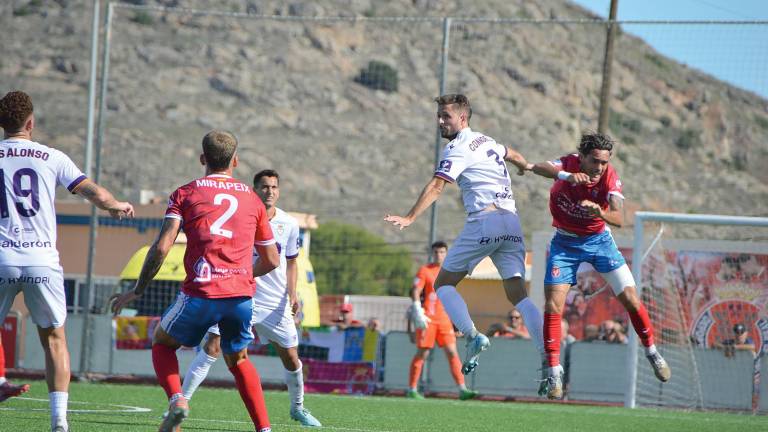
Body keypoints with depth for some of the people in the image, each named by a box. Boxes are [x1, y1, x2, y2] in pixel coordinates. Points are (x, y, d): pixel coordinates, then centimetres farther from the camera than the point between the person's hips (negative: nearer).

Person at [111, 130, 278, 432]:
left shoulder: (185, 194, 7)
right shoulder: (252, 199, 17)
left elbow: (161, 248, -4)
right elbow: (271, 260, 21)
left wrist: (137, 291, 5)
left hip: (201, 292, -3)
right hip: (242, 294, 3)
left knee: (162, 343, 21)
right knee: (238, 361, 25)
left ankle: (176, 399, -5)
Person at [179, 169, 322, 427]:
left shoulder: (288, 224, 2)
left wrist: (292, 293, 0)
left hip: (275, 302, 3)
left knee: (291, 359, 4)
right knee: (212, 348, -16)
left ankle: (297, 408, 28)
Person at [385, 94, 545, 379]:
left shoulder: (458, 148, -3)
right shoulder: (486, 141, 21)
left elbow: (436, 187, -17)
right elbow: (510, 154, 45)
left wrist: (410, 218, -27)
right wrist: (525, 166, 68)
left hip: (484, 219, -7)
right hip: (512, 223, 7)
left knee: (443, 284, 4)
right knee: (518, 294, 1)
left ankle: (472, 336, -17)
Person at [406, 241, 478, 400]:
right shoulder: (425, 270, -1)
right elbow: (415, 293, -7)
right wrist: (418, 314, -17)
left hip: (444, 320, 4)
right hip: (428, 319, -4)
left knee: (452, 352, -5)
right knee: (422, 354, -2)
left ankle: (462, 389, -10)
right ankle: (412, 390, 6)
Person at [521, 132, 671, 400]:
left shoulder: (610, 177, -21)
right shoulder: (569, 164, -21)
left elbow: (619, 219, -31)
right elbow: (540, 168, -42)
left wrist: (601, 213, -54)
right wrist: (566, 176, -61)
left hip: (599, 239, 1)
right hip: (565, 242, -1)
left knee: (630, 299, -4)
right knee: (553, 305, -12)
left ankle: (652, 352, 20)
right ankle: (554, 373, -2)